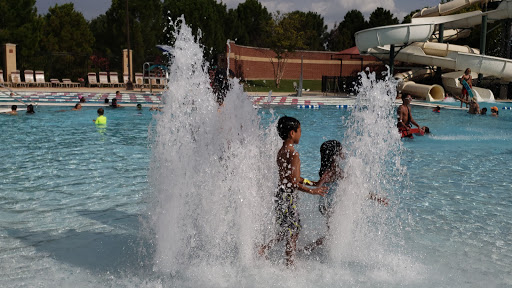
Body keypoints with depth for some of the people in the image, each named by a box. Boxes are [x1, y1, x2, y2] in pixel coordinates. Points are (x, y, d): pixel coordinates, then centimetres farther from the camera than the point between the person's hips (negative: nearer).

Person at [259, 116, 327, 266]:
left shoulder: (281, 151, 10)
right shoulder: (293, 154, -19)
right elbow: (293, 182, -22)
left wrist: (314, 183, 22)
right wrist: (312, 191, -14)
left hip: (281, 193, 9)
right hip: (288, 196, -9)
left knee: (287, 231, 19)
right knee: (292, 233, 3)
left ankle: (263, 248, 17)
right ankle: (290, 265, 11)